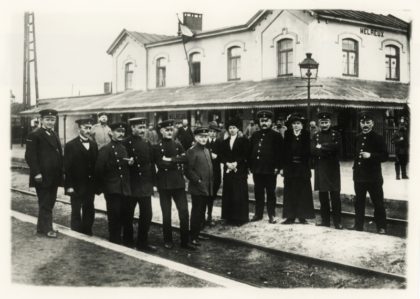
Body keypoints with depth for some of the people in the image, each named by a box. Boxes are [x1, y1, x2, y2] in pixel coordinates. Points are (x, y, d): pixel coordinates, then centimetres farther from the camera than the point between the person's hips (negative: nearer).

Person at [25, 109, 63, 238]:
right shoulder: (34, 136, -9)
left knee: (49, 203, 13)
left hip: (53, 177, 8)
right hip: (42, 177, -8)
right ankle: (47, 228, 7)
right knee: (45, 203, -1)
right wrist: (36, 173, -20)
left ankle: (41, 227, 25)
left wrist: (61, 172, 11)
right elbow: (30, 156, -14)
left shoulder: (54, 135, 16)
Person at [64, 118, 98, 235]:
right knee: (76, 213, 4)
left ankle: (87, 234, 21)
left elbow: (96, 164, 9)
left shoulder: (93, 145, 9)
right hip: (76, 186, -4)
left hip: (90, 186, 5)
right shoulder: (71, 145, -6)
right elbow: (67, 167, -8)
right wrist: (69, 186, -13)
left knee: (89, 212, 10)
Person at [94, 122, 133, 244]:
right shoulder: (105, 149, -5)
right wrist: (100, 188, -7)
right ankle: (115, 243, 9)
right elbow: (99, 170, -7)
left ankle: (126, 242, 20)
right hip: (112, 189, -5)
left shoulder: (125, 148, 15)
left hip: (125, 189, 5)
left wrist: (130, 163, 2)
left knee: (125, 216, 8)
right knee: (114, 217, -1)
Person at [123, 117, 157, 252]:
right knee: (128, 214, 9)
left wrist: (152, 181, 9)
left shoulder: (147, 143, 9)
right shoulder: (126, 143, -8)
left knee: (147, 214, 2)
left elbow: (151, 163, 12)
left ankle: (142, 242, 12)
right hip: (131, 185, -5)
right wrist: (128, 162, -23)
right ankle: (128, 240, 24)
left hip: (145, 185, 5)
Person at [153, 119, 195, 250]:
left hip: (179, 183, 3)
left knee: (184, 211, -1)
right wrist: (176, 162, -9)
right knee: (166, 214, 5)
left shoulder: (178, 145, 9)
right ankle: (168, 241, 18)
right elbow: (160, 164, -14)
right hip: (164, 184, -2)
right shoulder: (157, 147, 0)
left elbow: (184, 159, -7)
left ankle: (185, 241, 8)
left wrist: (170, 159, -15)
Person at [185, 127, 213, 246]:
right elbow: (188, 170, -16)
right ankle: (193, 237, 6)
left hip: (207, 188, 8)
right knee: (196, 213, -2)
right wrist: (198, 181, -17)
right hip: (197, 188, -8)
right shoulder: (192, 151, -12)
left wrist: (210, 184, 13)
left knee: (201, 212, 14)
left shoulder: (207, 150, 14)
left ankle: (198, 233, 24)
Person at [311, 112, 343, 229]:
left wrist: (321, 147, -12)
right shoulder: (316, 136, 11)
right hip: (320, 170, 3)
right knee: (323, 197, 7)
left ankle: (337, 222, 2)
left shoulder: (336, 135, 4)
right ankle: (325, 221, 16)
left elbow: (336, 147, -14)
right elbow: (313, 150, -4)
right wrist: (328, 149, -16)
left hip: (333, 170, -3)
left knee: (335, 196, -3)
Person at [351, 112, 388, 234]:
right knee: (359, 202, 15)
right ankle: (358, 225, 26)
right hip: (359, 177, 6)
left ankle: (381, 228, 11)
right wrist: (355, 169, 13)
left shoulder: (378, 138, -9)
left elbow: (385, 156, -12)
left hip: (373, 177, -6)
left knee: (378, 203, 1)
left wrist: (371, 155, -25)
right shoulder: (358, 138, 8)